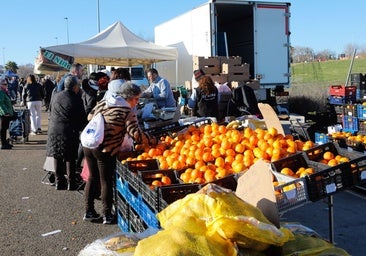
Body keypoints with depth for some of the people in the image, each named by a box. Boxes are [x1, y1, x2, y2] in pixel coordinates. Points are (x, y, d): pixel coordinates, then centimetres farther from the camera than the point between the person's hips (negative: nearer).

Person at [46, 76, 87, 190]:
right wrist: (82, 127, 12)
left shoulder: (55, 96, 6)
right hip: (69, 132, -5)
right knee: (70, 159, 4)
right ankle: (71, 184, 10)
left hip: (54, 131, 5)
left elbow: (51, 113, 16)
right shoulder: (76, 99, -11)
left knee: (57, 157, 14)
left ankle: (59, 182, 21)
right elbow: (82, 118, -6)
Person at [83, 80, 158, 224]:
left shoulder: (103, 102, 10)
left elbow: (90, 116, 19)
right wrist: (154, 141, -12)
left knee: (93, 178, 18)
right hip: (106, 150, -7)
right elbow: (136, 134, -19)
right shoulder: (126, 112, -11)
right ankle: (107, 215, 16)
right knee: (106, 181, 6)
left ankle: (89, 212, 27)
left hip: (88, 144, 7)